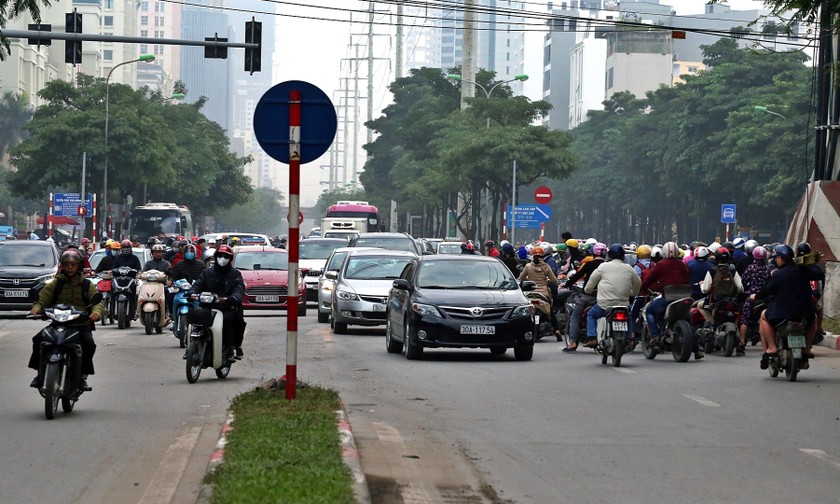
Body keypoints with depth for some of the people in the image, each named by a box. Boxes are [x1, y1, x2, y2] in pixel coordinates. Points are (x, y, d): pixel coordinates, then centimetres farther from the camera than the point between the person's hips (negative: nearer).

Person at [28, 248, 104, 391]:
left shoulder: (87, 285, 12)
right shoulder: (55, 284, 14)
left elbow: (97, 301, -1)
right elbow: (42, 299, 4)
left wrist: (96, 312, -25)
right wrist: (36, 308, -20)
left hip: (81, 324, -1)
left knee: (89, 343, -31)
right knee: (38, 339, -24)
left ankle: (83, 375, -16)